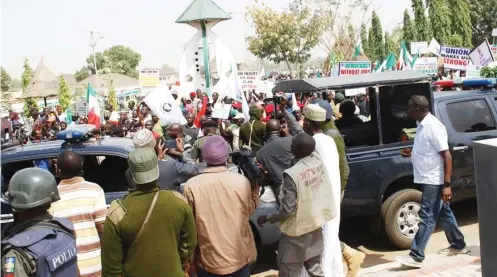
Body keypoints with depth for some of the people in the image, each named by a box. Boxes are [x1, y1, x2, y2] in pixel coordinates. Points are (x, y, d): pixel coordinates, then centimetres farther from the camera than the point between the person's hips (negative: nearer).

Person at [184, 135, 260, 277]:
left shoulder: (191, 185, -16)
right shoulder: (242, 181, -13)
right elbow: (250, 211, 3)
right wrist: (256, 187, 13)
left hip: (209, 259, -1)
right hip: (240, 256, 1)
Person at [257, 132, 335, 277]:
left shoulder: (292, 174, -26)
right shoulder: (317, 159, -8)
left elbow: (287, 209, -23)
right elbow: (305, 141, 12)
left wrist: (266, 218, -8)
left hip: (297, 232, -7)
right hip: (316, 225, 7)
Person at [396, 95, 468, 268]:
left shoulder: (433, 126, -21)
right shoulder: (423, 124, 8)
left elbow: (447, 156, -22)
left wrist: (447, 185, -24)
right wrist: (412, 153, 8)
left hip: (434, 180, -9)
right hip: (429, 179, 9)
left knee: (427, 217, -6)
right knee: (444, 213, 20)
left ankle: (416, 256, -3)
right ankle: (458, 245, 35)